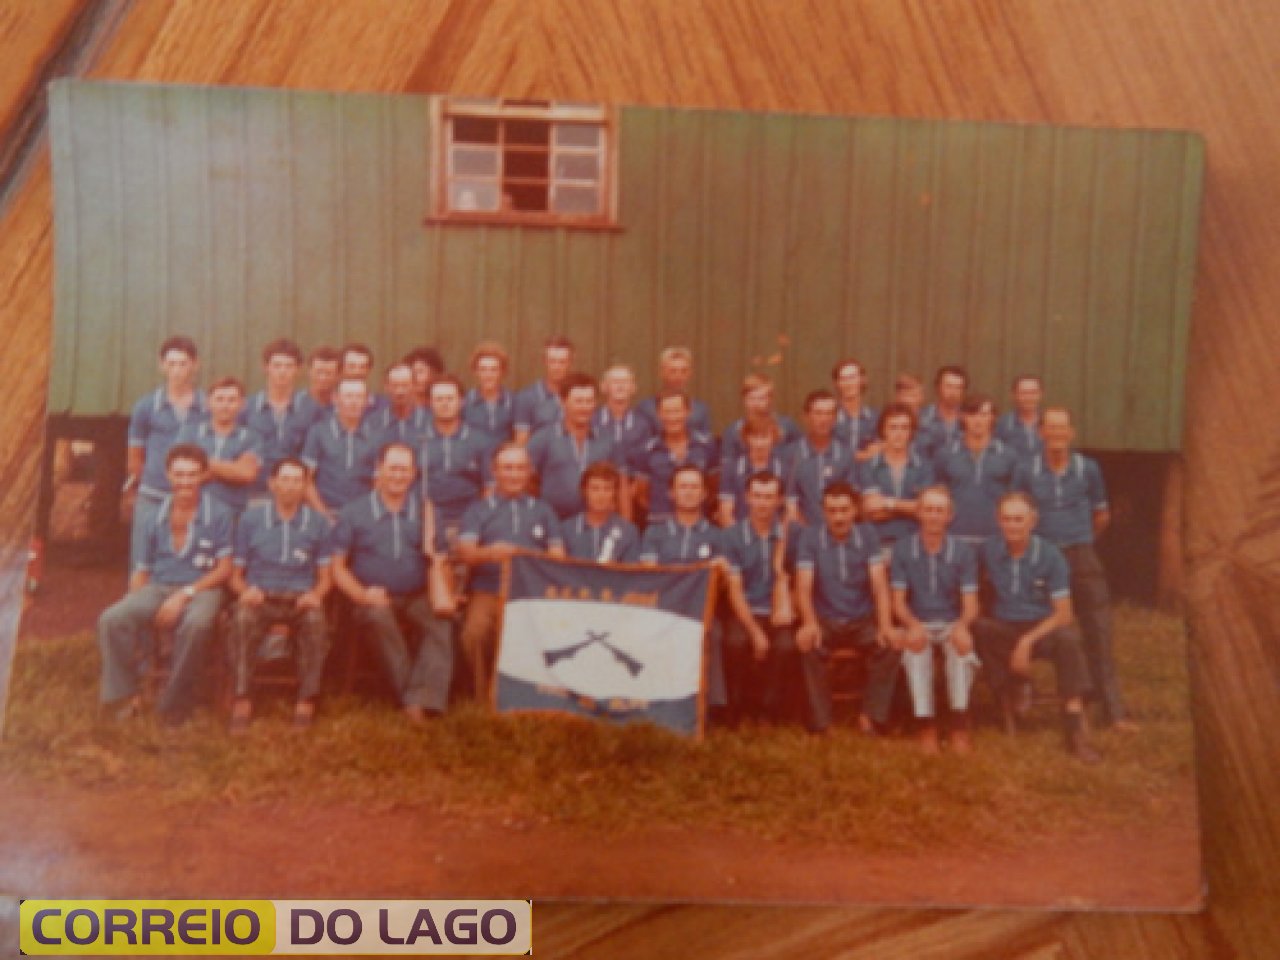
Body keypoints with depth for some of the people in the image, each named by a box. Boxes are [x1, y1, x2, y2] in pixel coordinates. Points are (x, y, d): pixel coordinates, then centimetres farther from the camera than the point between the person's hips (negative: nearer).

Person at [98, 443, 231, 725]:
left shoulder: (218, 515, 3)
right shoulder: (155, 520, 14)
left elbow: (224, 569, -2)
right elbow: (141, 571, 15)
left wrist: (184, 595, -13)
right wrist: (135, 610, -4)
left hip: (202, 589, -3)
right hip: (158, 588, 3)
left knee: (197, 623, -39)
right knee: (112, 619, -27)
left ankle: (175, 700, -19)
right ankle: (124, 694, -10)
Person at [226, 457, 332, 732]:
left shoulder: (317, 523, 10)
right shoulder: (250, 519, 8)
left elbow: (325, 577, 11)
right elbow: (236, 574, 9)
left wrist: (315, 594, -11)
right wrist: (245, 590, -13)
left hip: (300, 598, 0)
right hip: (259, 596, 0)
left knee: (316, 622, -34)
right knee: (242, 619, -35)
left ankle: (306, 701, -26)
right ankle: (242, 700, -28)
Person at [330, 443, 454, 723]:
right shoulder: (354, 512, 8)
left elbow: (440, 560, 8)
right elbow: (338, 567, 6)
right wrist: (362, 594, -12)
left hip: (417, 598, 2)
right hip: (372, 601, -1)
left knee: (442, 623, -29)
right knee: (381, 617, -35)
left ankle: (422, 700, -37)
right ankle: (409, 696, -29)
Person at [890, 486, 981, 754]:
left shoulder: (962, 552, 1)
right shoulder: (903, 549, 0)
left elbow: (970, 604, -4)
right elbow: (898, 601, -2)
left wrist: (962, 625, -27)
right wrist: (914, 624, -24)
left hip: (952, 623, 1)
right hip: (917, 623, 0)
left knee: (962, 645, -33)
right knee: (914, 647, -34)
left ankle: (960, 724, -26)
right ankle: (925, 725, -30)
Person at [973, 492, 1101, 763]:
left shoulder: (1050, 555, -9)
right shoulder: (988, 552, -2)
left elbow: (1063, 614, -9)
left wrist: (1027, 641, -19)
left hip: (1044, 629, -2)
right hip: (1004, 631, 2)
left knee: (1067, 638, -35)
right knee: (978, 628, -31)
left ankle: (1075, 729, -34)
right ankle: (1008, 709, -15)